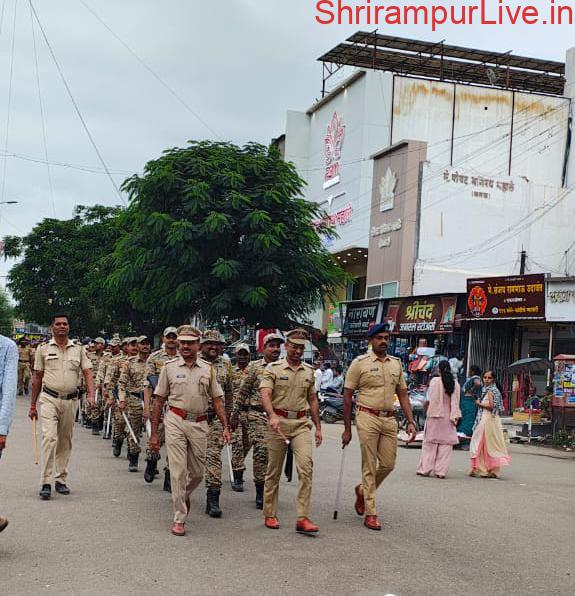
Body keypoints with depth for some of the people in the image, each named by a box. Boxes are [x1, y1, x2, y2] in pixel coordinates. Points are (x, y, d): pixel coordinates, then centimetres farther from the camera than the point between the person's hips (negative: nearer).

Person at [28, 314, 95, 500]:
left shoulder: (79, 349, 7)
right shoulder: (43, 349, 5)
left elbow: (87, 373, 2)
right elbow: (37, 378, 9)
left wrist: (90, 395, -15)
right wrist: (32, 405, 10)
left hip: (71, 400, 2)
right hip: (49, 399, -2)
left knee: (65, 441, 10)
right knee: (49, 437, -16)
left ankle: (61, 480, 21)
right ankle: (46, 483, -15)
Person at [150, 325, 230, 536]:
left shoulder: (207, 369, 8)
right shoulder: (169, 367, 3)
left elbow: (217, 400, 10)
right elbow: (158, 400, 4)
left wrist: (225, 427, -1)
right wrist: (154, 433, 1)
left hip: (199, 424, 3)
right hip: (176, 421, -2)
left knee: (197, 473, 11)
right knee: (178, 471, -5)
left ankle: (184, 496, 41)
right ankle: (179, 518, 2)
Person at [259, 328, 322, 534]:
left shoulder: (309, 371, 13)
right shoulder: (273, 369, -1)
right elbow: (265, 394, -15)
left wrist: (318, 427, 16)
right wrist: (272, 416, -33)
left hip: (301, 423, 3)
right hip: (278, 422, -3)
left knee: (306, 466, -12)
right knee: (274, 470, 5)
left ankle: (303, 518, -12)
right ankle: (270, 515, 18)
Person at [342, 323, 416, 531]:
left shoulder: (396, 363, 12)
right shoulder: (360, 363, -2)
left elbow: (403, 395, 15)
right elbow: (347, 396, -1)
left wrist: (410, 422, 4)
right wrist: (347, 429, -3)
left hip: (389, 420, 5)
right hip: (368, 418, -5)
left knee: (388, 464, 6)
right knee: (369, 467, -2)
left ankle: (362, 490, 33)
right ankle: (370, 513, 5)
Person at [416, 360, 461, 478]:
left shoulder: (435, 381, -8)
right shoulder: (455, 384, 3)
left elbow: (429, 400, -9)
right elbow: (455, 403, 4)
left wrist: (425, 406, 8)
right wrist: (455, 417, 9)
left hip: (435, 416, -2)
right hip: (448, 418, 2)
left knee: (430, 442, 5)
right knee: (446, 444, 5)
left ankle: (425, 469, 6)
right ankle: (441, 471, 2)